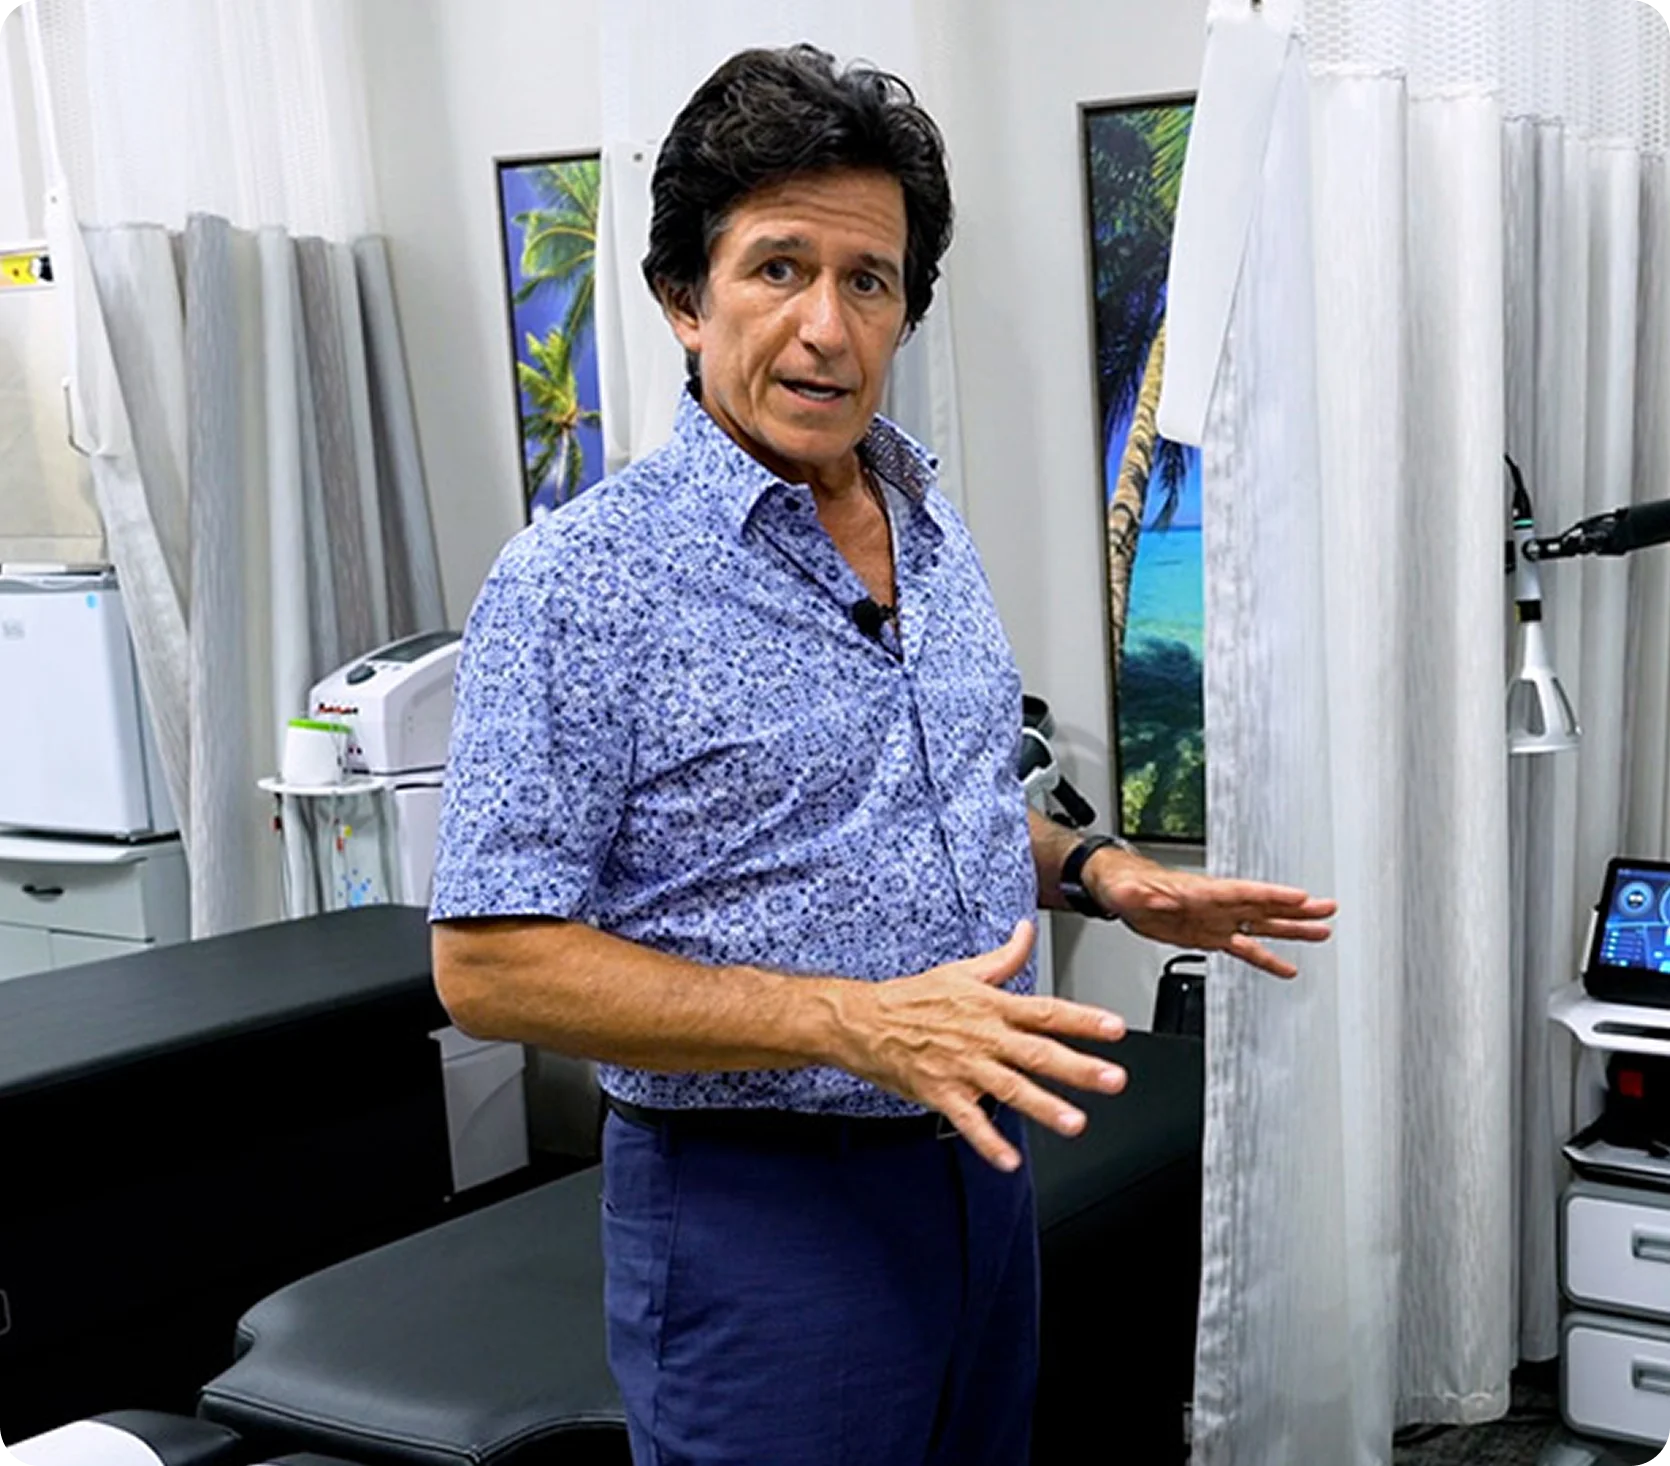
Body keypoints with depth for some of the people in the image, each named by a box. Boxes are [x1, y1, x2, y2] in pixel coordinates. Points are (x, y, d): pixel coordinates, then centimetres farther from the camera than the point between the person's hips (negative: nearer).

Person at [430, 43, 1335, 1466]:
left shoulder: (933, 534, 7)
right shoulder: (580, 583, -16)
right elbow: (492, 963, -20)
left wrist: (1092, 869, 3)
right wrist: (858, 1024, -26)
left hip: (976, 1170, 7)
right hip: (757, 1205, -7)